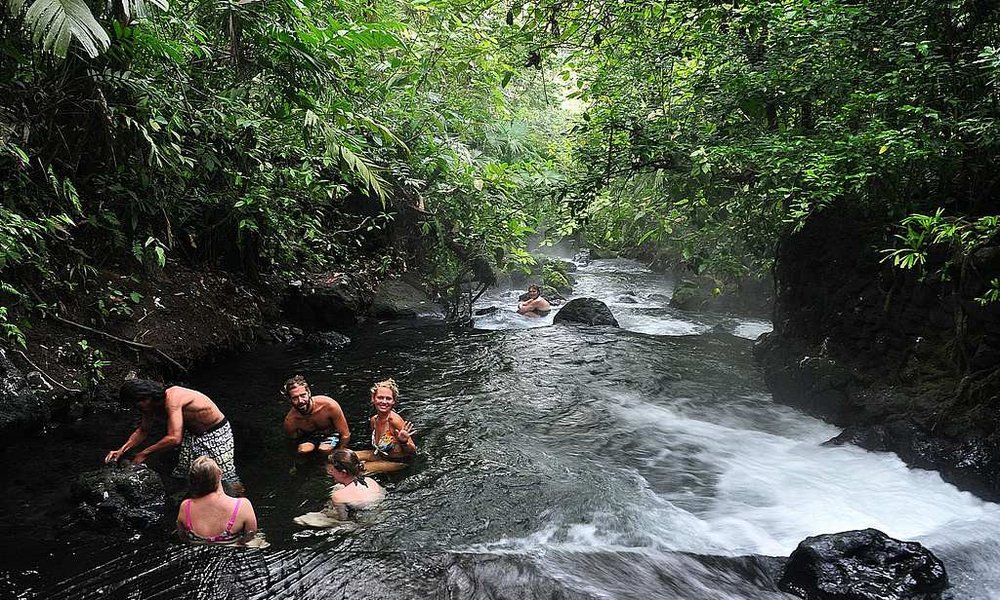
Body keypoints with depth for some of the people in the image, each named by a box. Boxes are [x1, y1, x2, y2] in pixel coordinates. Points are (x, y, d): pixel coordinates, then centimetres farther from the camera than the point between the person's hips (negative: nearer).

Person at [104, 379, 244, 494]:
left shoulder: (172, 398, -33)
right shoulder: (151, 406, -5)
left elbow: (174, 438, -37)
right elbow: (143, 430, 12)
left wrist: (145, 453, -27)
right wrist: (122, 450, -2)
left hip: (216, 432, -9)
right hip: (192, 434, 9)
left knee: (227, 478, -5)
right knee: (181, 475, 9)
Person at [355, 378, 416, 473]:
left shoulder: (394, 420, -28)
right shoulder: (374, 420, -7)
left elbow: (413, 452, -24)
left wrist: (404, 442, -41)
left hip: (399, 463, -7)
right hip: (382, 456, 7)